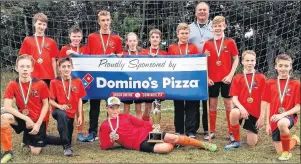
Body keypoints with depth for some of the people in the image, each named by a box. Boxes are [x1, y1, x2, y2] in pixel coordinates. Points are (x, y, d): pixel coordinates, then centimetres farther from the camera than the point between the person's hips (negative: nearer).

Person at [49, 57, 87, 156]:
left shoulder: (77, 81, 0)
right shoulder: (54, 82, -7)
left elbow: (79, 100, 5)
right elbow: (51, 100, -5)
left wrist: (80, 116, 2)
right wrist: (60, 106, -25)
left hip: (71, 113, 4)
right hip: (59, 111, -4)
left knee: (68, 138, 10)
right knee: (62, 115, -40)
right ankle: (67, 147, -36)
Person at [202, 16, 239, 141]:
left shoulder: (230, 42, -1)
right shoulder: (207, 43, 3)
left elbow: (236, 60, 0)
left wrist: (230, 75, -8)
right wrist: (206, 77, -3)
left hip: (226, 78, -2)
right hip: (212, 79, 2)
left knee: (228, 104, 4)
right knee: (212, 104, 8)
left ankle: (231, 132, 12)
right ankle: (212, 131, 17)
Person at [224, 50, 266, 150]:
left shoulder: (261, 78, -2)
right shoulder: (237, 78, -1)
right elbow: (234, 98, -5)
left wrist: (262, 117, -6)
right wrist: (241, 108, -23)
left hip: (255, 112, 0)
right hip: (242, 109, 0)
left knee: (251, 143, 1)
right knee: (234, 113, -39)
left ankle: (254, 132, 40)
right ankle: (236, 141, -15)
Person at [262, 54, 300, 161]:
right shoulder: (271, 83, 3)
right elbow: (269, 105, 6)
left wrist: (283, 114, -21)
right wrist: (267, 123, 3)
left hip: (289, 116, -4)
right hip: (274, 120, 4)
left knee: (281, 123, -41)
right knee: (280, 152, 6)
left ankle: (287, 152, -16)